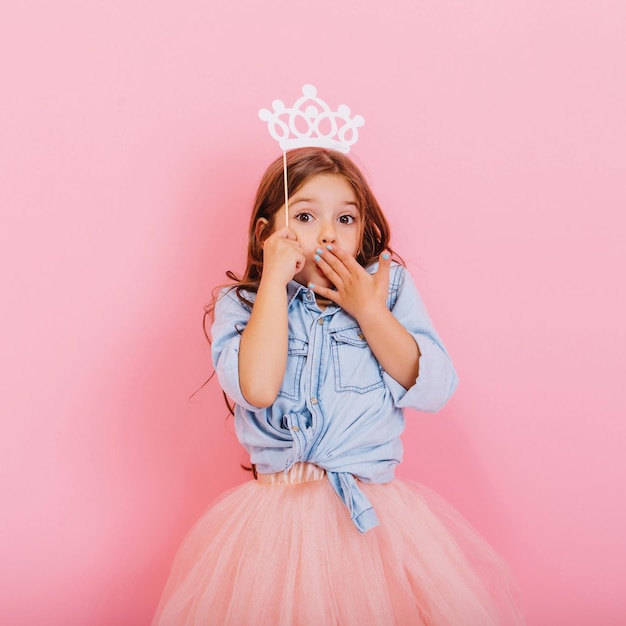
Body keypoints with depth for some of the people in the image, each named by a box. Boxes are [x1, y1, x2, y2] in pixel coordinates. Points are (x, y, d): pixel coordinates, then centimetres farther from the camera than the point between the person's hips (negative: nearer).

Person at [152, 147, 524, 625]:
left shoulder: (390, 286, 2)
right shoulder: (241, 304, -1)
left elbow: (434, 390, -6)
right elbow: (257, 389, -21)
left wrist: (369, 311, -14)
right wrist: (275, 279, -16)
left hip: (378, 512, 1)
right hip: (282, 516, -1)